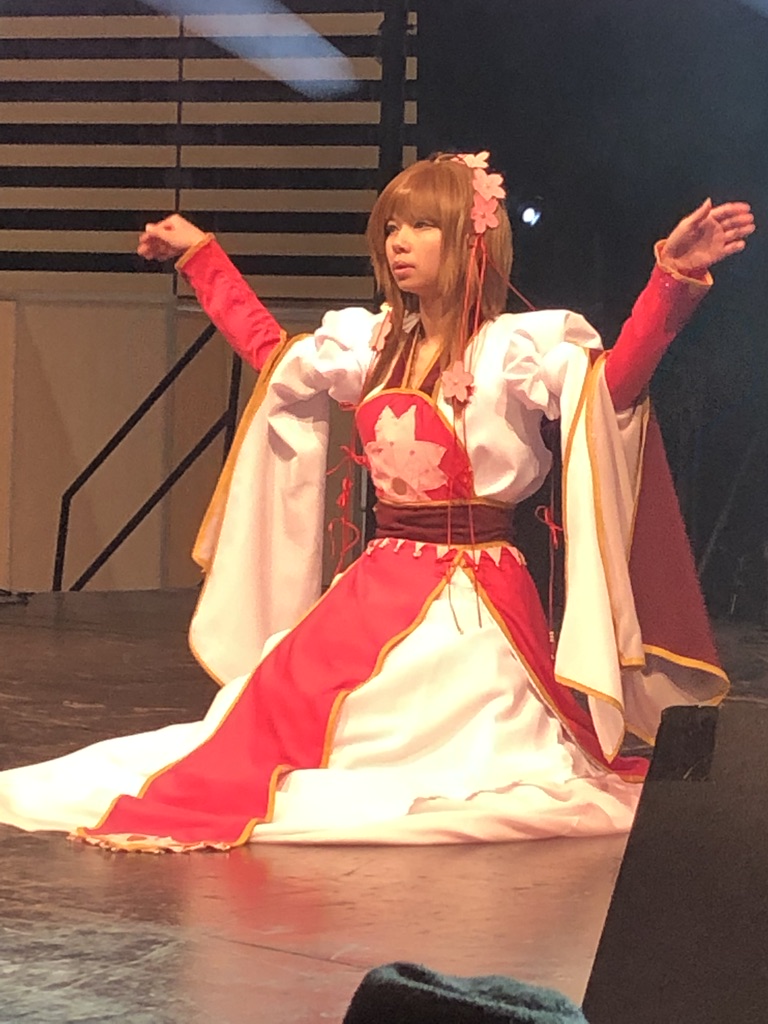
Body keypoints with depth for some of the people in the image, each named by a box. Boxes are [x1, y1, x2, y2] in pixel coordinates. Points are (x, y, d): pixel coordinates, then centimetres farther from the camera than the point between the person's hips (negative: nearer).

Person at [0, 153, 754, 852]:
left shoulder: (515, 350, -10)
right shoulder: (371, 345, 10)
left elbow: (616, 378, -26)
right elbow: (268, 348, 27)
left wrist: (675, 277, -40)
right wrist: (200, 256, 34)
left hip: (470, 595, -6)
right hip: (377, 586, 6)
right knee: (275, 716, 0)